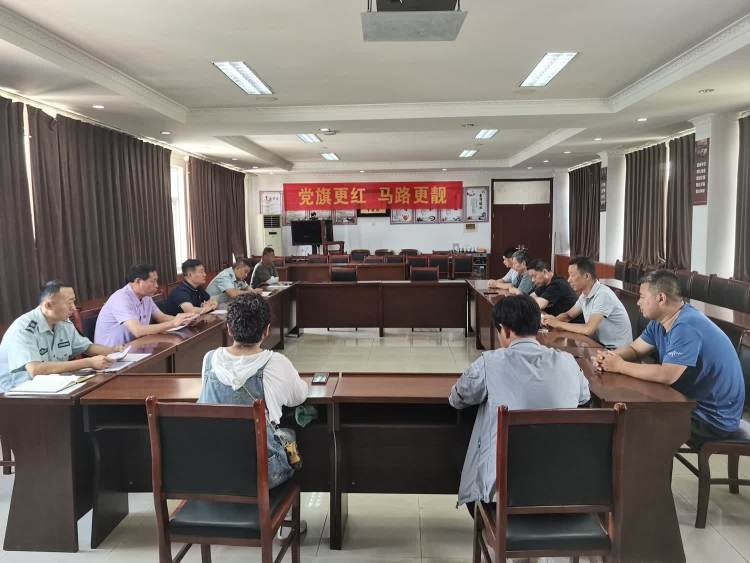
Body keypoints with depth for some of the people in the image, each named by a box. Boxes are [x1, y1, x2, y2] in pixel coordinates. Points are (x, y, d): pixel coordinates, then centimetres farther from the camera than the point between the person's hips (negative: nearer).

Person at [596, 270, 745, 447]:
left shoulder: (686, 326, -28)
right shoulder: (659, 322, 3)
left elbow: (666, 376, -35)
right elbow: (634, 349, 9)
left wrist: (620, 366, -24)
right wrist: (610, 357, -14)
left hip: (714, 418, -9)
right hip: (690, 400, 9)